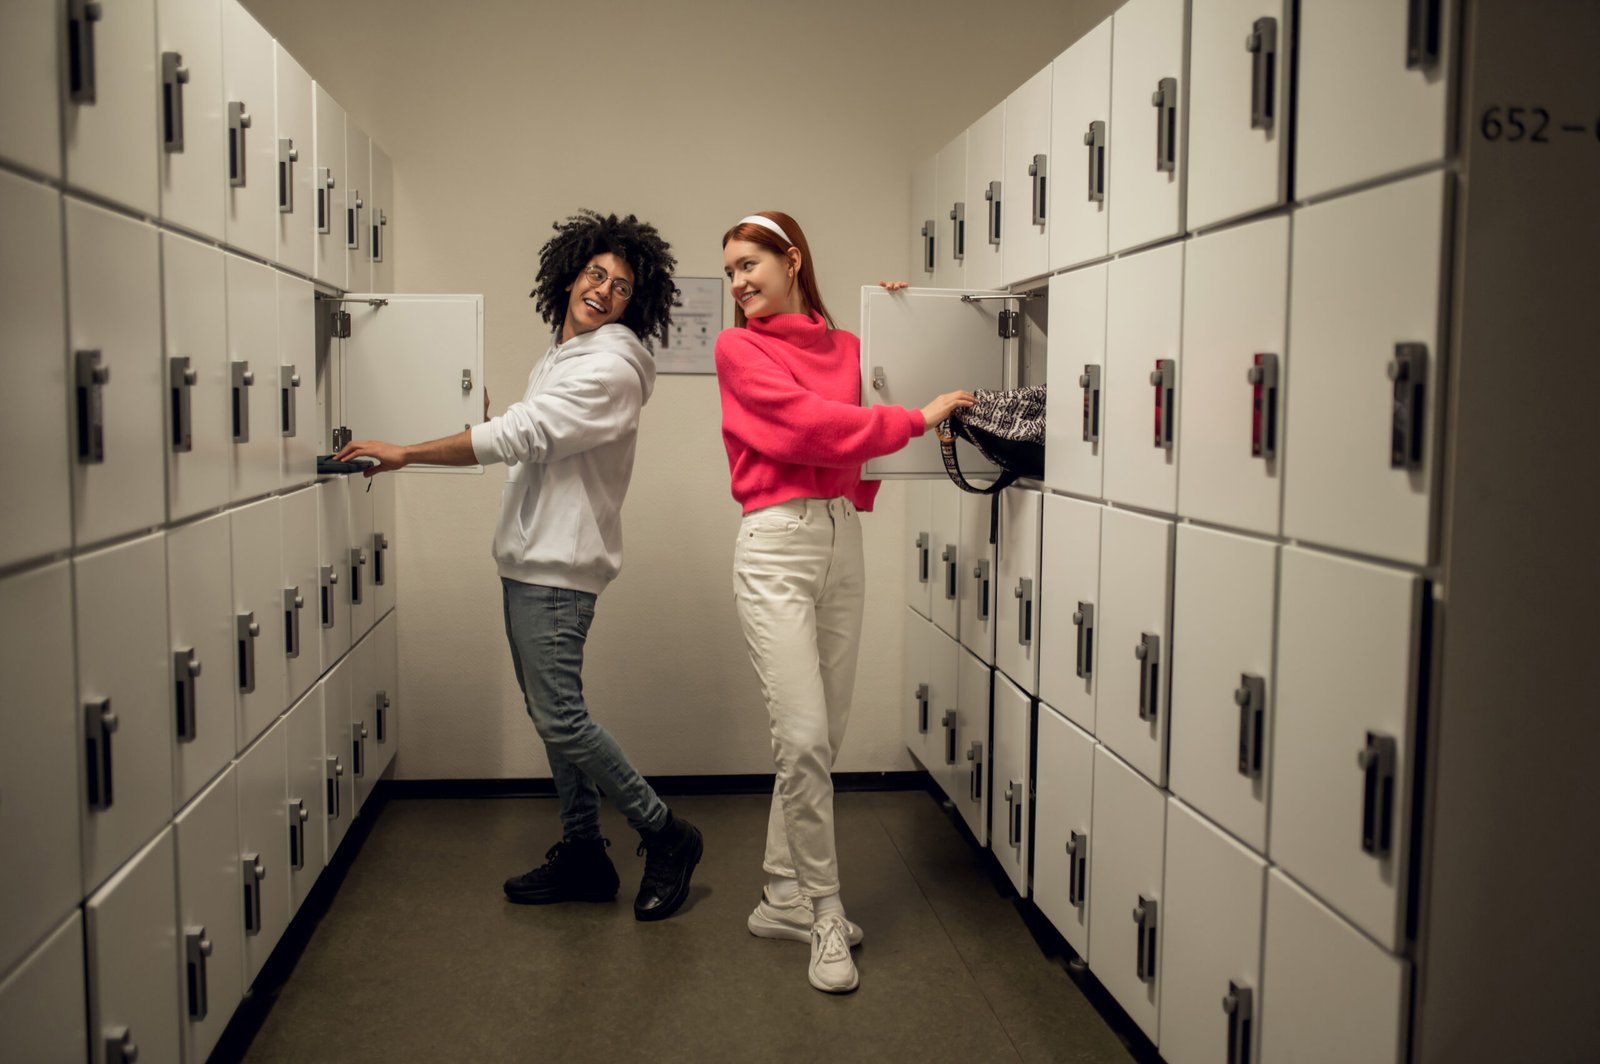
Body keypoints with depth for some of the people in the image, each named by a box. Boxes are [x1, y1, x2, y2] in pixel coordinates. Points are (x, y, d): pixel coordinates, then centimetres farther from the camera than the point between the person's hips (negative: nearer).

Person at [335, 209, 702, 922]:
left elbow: (520, 436, -20)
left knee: (560, 718, -10)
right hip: (528, 561, 10)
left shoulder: (611, 367, -14)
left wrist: (407, 453, -16)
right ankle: (582, 855, 23)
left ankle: (666, 835, 5)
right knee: (553, 715, 12)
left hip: (557, 568, -10)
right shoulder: (559, 359, 17)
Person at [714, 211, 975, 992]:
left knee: (824, 736, 8)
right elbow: (810, 425, -10)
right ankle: (823, 911, 6)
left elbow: (859, 445, 11)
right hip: (776, 545, -5)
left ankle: (782, 899, 21)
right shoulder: (738, 348, 1)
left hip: (842, 540, 5)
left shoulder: (845, 346, 14)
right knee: (803, 736, -10)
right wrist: (917, 419, -7)